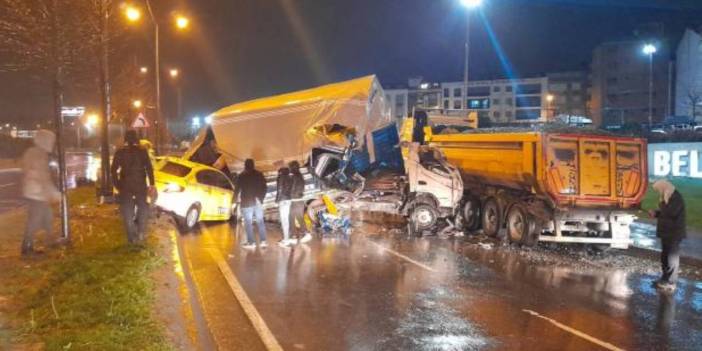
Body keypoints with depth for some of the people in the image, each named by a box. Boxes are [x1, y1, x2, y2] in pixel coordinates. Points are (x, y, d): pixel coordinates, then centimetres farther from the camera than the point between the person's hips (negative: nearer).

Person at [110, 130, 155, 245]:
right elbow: (149, 168, -8)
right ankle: (141, 233, 9)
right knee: (143, 208, 16)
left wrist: (117, 184, 7)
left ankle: (132, 237, 5)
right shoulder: (142, 151, -1)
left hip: (125, 185, 0)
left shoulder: (120, 152, 1)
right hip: (140, 185, 0)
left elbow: (113, 170, -2)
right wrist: (152, 184, -6)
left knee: (127, 211, 7)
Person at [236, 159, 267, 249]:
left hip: (247, 202, -3)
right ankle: (263, 241, 2)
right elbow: (264, 188, 5)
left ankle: (251, 242, -4)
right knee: (260, 221, 9)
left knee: (248, 223, 0)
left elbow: (238, 189, -3)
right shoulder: (259, 175, 7)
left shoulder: (242, 176, -3)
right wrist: (261, 198, 8)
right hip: (258, 202, 3)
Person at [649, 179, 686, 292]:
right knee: (665, 256, 17)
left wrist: (662, 203, -14)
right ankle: (665, 278, 27)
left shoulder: (676, 198, -18)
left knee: (672, 257, -4)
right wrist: (655, 213, 5)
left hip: (674, 233, -10)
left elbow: (671, 213, -27)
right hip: (667, 232, 10)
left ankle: (670, 283, 1)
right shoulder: (668, 198, 12)